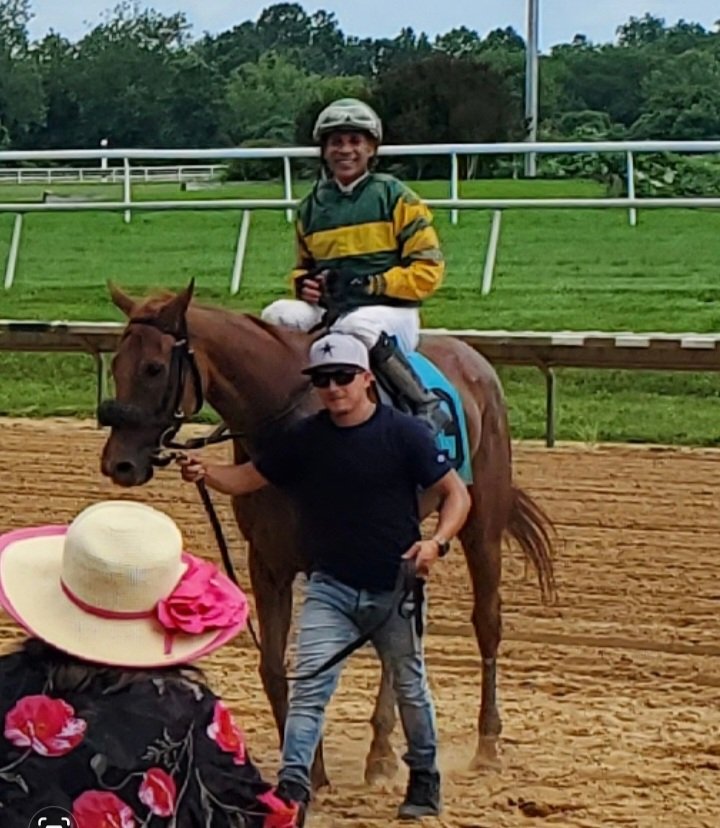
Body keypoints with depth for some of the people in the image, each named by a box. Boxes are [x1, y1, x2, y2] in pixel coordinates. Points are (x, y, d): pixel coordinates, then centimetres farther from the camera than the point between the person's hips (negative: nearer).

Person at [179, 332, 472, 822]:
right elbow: (248, 478, 0)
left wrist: (437, 542, -25)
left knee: (410, 687, 15)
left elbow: (456, 493, -8)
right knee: (310, 684, -9)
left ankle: (425, 778, 33)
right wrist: (207, 475, -20)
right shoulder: (304, 438, -2)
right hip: (330, 587, 2)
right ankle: (293, 784, -10)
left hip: (395, 588, -2)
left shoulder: (404, 433, -12)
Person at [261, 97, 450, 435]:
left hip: (390, 310, -4)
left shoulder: (395, 198, 0)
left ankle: (426, 406, -27)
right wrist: (305, 283, 4)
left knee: (357, 326, -38)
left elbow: (428, 269, -4)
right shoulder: (312, 207, 15)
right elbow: (304, 265, 29)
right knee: (277, 316, -22)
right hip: (326, 309, 5)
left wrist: (372, 285, -15)